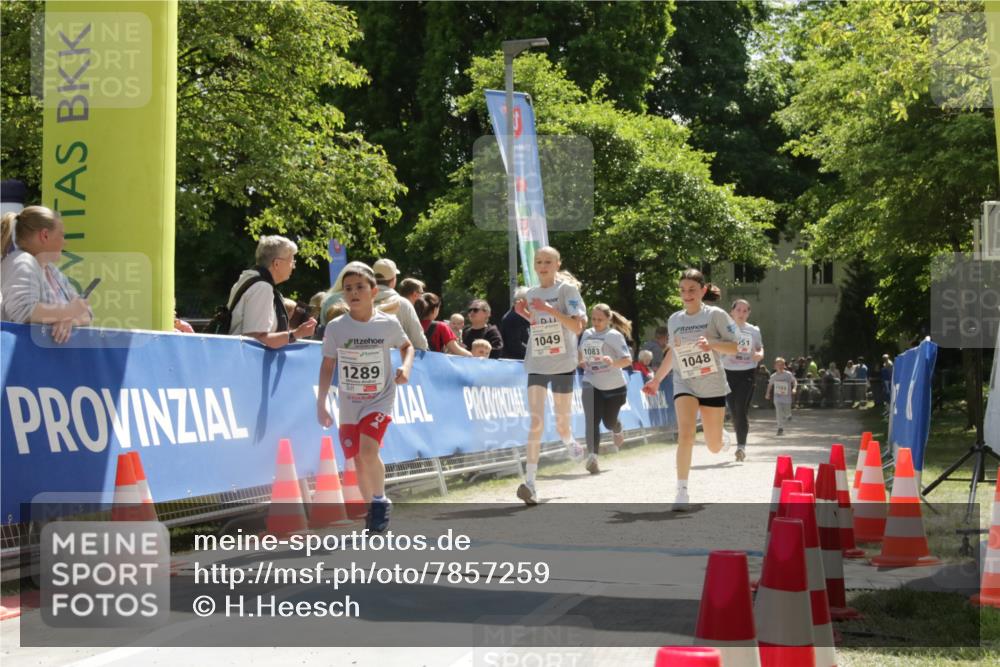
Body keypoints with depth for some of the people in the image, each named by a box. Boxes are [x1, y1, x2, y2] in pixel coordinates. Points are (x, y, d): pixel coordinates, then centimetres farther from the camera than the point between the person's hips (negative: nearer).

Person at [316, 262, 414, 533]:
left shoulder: (389, 324, -7)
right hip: (349, 405, 2)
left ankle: (380, 500, -2)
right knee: (359, 461, 7)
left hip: (379, 401, -2)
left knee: (369, 451, -23)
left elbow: (406, 345, 13)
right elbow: (327, 366, 4)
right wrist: (321, 404, 3)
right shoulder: (335, 327, -5)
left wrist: (406, 367, -7)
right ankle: (371, 511, 26)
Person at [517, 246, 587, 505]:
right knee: (536, 422, -12)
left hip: (563, 364, -3)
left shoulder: (567, 289, -4)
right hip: (536, 364, 3)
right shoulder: (531, 293, 11)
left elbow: (577, 327, -12)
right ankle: (530, 482, -17)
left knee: (562, 423, 9)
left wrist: (550, 309, -21)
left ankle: (569, 441, 46)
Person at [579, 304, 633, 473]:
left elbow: (628, 360, -16)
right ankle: (592, 456, -22)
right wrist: (582, 363, 3)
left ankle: (617, 433, 47)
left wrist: (613, 362, -34)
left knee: (609, 421, 10)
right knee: (592, 421, -15)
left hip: (614, 386, -2)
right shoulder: (587, 334, 6)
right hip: (591, 385, 3)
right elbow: (582, 356, 24)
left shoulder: (615, 336, -9)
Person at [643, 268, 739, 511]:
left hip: (713, 386, -1)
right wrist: (656, 379, 19)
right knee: (685, 434, -22)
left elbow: (735, 347, -8)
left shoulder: (715, 315, -6)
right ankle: (681, 492, -21)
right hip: (684, 384, 1)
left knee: (714, 447, 8)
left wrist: (712, 343, -26)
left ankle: (723, 436, 47)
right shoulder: (674, 320, 6)